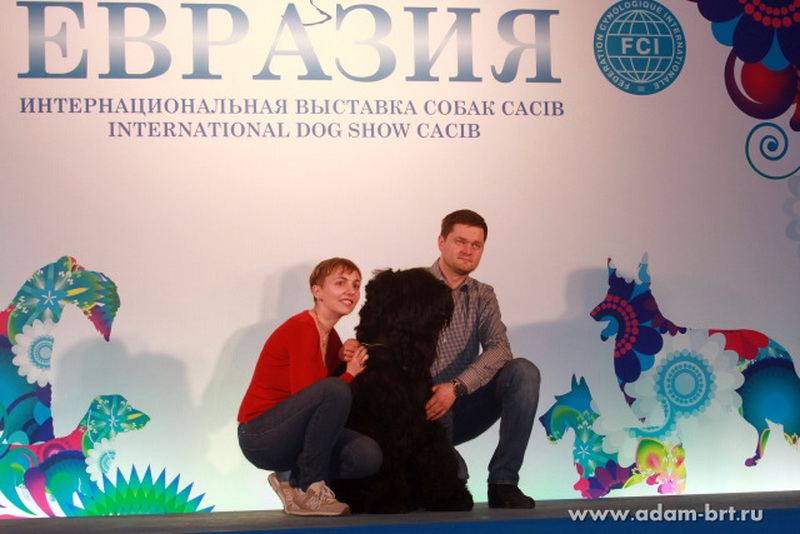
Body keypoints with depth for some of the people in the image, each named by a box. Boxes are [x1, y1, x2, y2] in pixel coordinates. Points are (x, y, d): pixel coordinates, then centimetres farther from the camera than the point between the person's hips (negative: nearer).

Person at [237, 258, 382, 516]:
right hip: (260, 436, -8)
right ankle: (308, 490, -17)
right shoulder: (302, 329, -15)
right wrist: (350, 372, -12)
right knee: (334, 390, -32)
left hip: (289, 436, 8)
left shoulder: (331, 338, 12)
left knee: (368, 455, -14)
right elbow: (306, 396, -22)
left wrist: (342, 358, -7)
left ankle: (293, 478, 9)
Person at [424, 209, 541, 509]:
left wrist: (456, 387, -25)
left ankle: (503, 481, -19)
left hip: (463, 408, 4)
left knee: (524, 372, -21)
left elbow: (499, 348, -8)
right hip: (422, 410, -4)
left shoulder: (482, 297, 10)